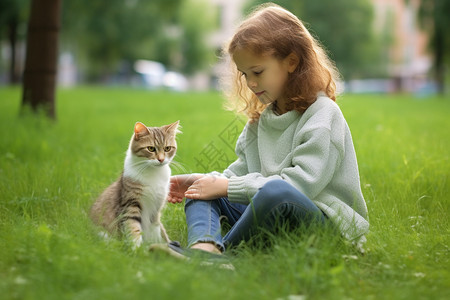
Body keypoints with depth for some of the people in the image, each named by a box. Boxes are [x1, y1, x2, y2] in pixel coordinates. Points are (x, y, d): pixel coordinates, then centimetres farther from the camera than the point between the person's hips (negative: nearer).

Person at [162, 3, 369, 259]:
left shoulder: (323, 114, -10)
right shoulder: (261, 118, 16)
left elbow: (301, 183, -21)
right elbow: (243, 170, 20)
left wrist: (227, 187, -17)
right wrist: (203, 180, 0)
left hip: (328, 225, -8)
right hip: (273, 217, 8)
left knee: (276, 191, -39)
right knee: (201, 191, -2)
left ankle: (224, 250, -22)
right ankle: (204, 247, -35)